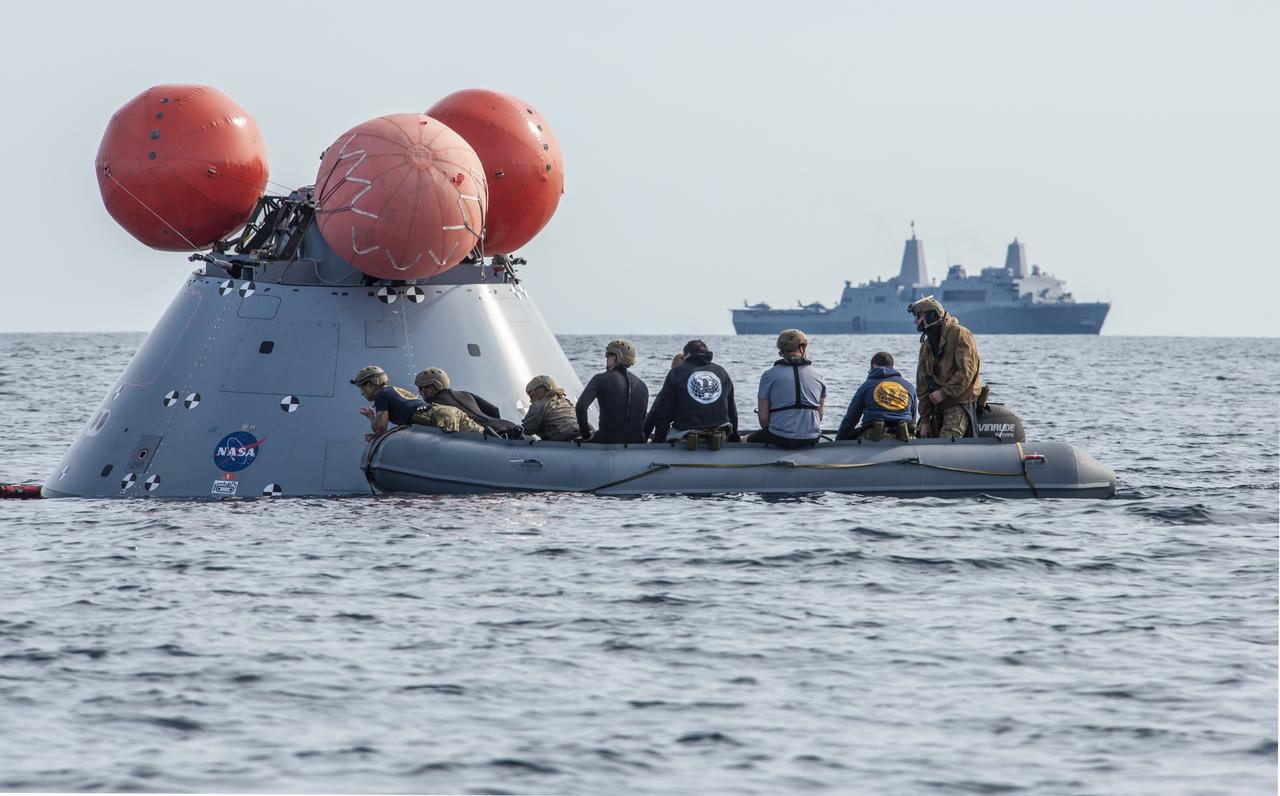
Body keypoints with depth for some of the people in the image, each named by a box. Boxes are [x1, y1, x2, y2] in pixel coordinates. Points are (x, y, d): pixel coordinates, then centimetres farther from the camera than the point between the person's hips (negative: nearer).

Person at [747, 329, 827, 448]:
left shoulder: (769, 375, -3)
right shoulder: (817, 376, 7)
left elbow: (763, 417, -3)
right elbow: (820, 416, 13)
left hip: (780, 439, -4)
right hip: (811, 440, 4)